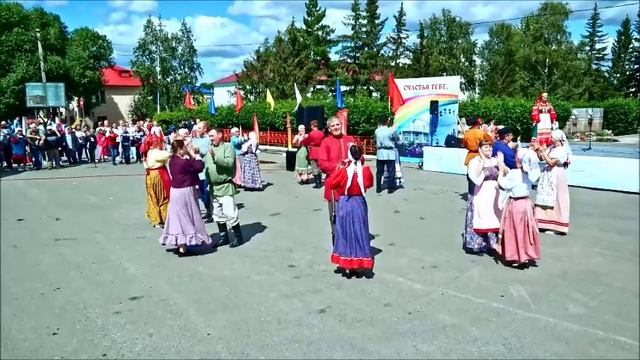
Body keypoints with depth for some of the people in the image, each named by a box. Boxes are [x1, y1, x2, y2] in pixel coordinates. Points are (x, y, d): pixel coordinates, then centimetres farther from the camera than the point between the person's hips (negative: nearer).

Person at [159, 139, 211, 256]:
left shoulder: (172, 161, 6)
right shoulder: (184, 162, -20)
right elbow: (199, 167, -15)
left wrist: (192, 156, 4)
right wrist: (196, 155, -4)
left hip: (175, 191, 9)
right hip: (185, 192, -8)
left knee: (178, 218, 15)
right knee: (186, 218, 0)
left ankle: (179, 244, 24)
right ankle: (183, 248, 5)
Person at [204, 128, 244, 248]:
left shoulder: (228, 147, -7)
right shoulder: (209, 150, 14)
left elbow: (230, 163, -21)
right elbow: (205, 165, 17)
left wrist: (216, 158, -32)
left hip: (225, 186, -7)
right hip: (213, 187, 7)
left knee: (230, 214, -7)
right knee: (218, 215, 13)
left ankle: (238, 237, 7)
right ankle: (223, 237, 23)